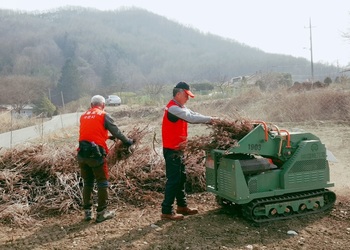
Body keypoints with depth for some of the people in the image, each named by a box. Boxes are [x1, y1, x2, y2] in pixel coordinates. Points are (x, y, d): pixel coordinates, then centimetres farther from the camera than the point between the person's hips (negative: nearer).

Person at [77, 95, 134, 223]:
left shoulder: (83, 116, 17)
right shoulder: (104, 115, 1)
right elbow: (116, 132, 4)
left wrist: (107, 137, 33)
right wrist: (128, 141, 18)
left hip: (82, 153, 6)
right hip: (96, 153, -5)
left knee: (87, 183, 16)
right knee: (102, 182, 5)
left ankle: (87, 211, 22)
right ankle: (101, 212, 9)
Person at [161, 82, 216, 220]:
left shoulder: (180, 107, 13)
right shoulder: (173, 108, -20)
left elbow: (193, 114, 7)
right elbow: (191, 118, -26)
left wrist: (209, 120, -7)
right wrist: (209, 119, -16)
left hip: (177, 149, 10)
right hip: (172, 150, -10)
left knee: (181, 178, 16)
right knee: (173, 180, -6)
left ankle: (182, 206, 28)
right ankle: (167, 211, 2)